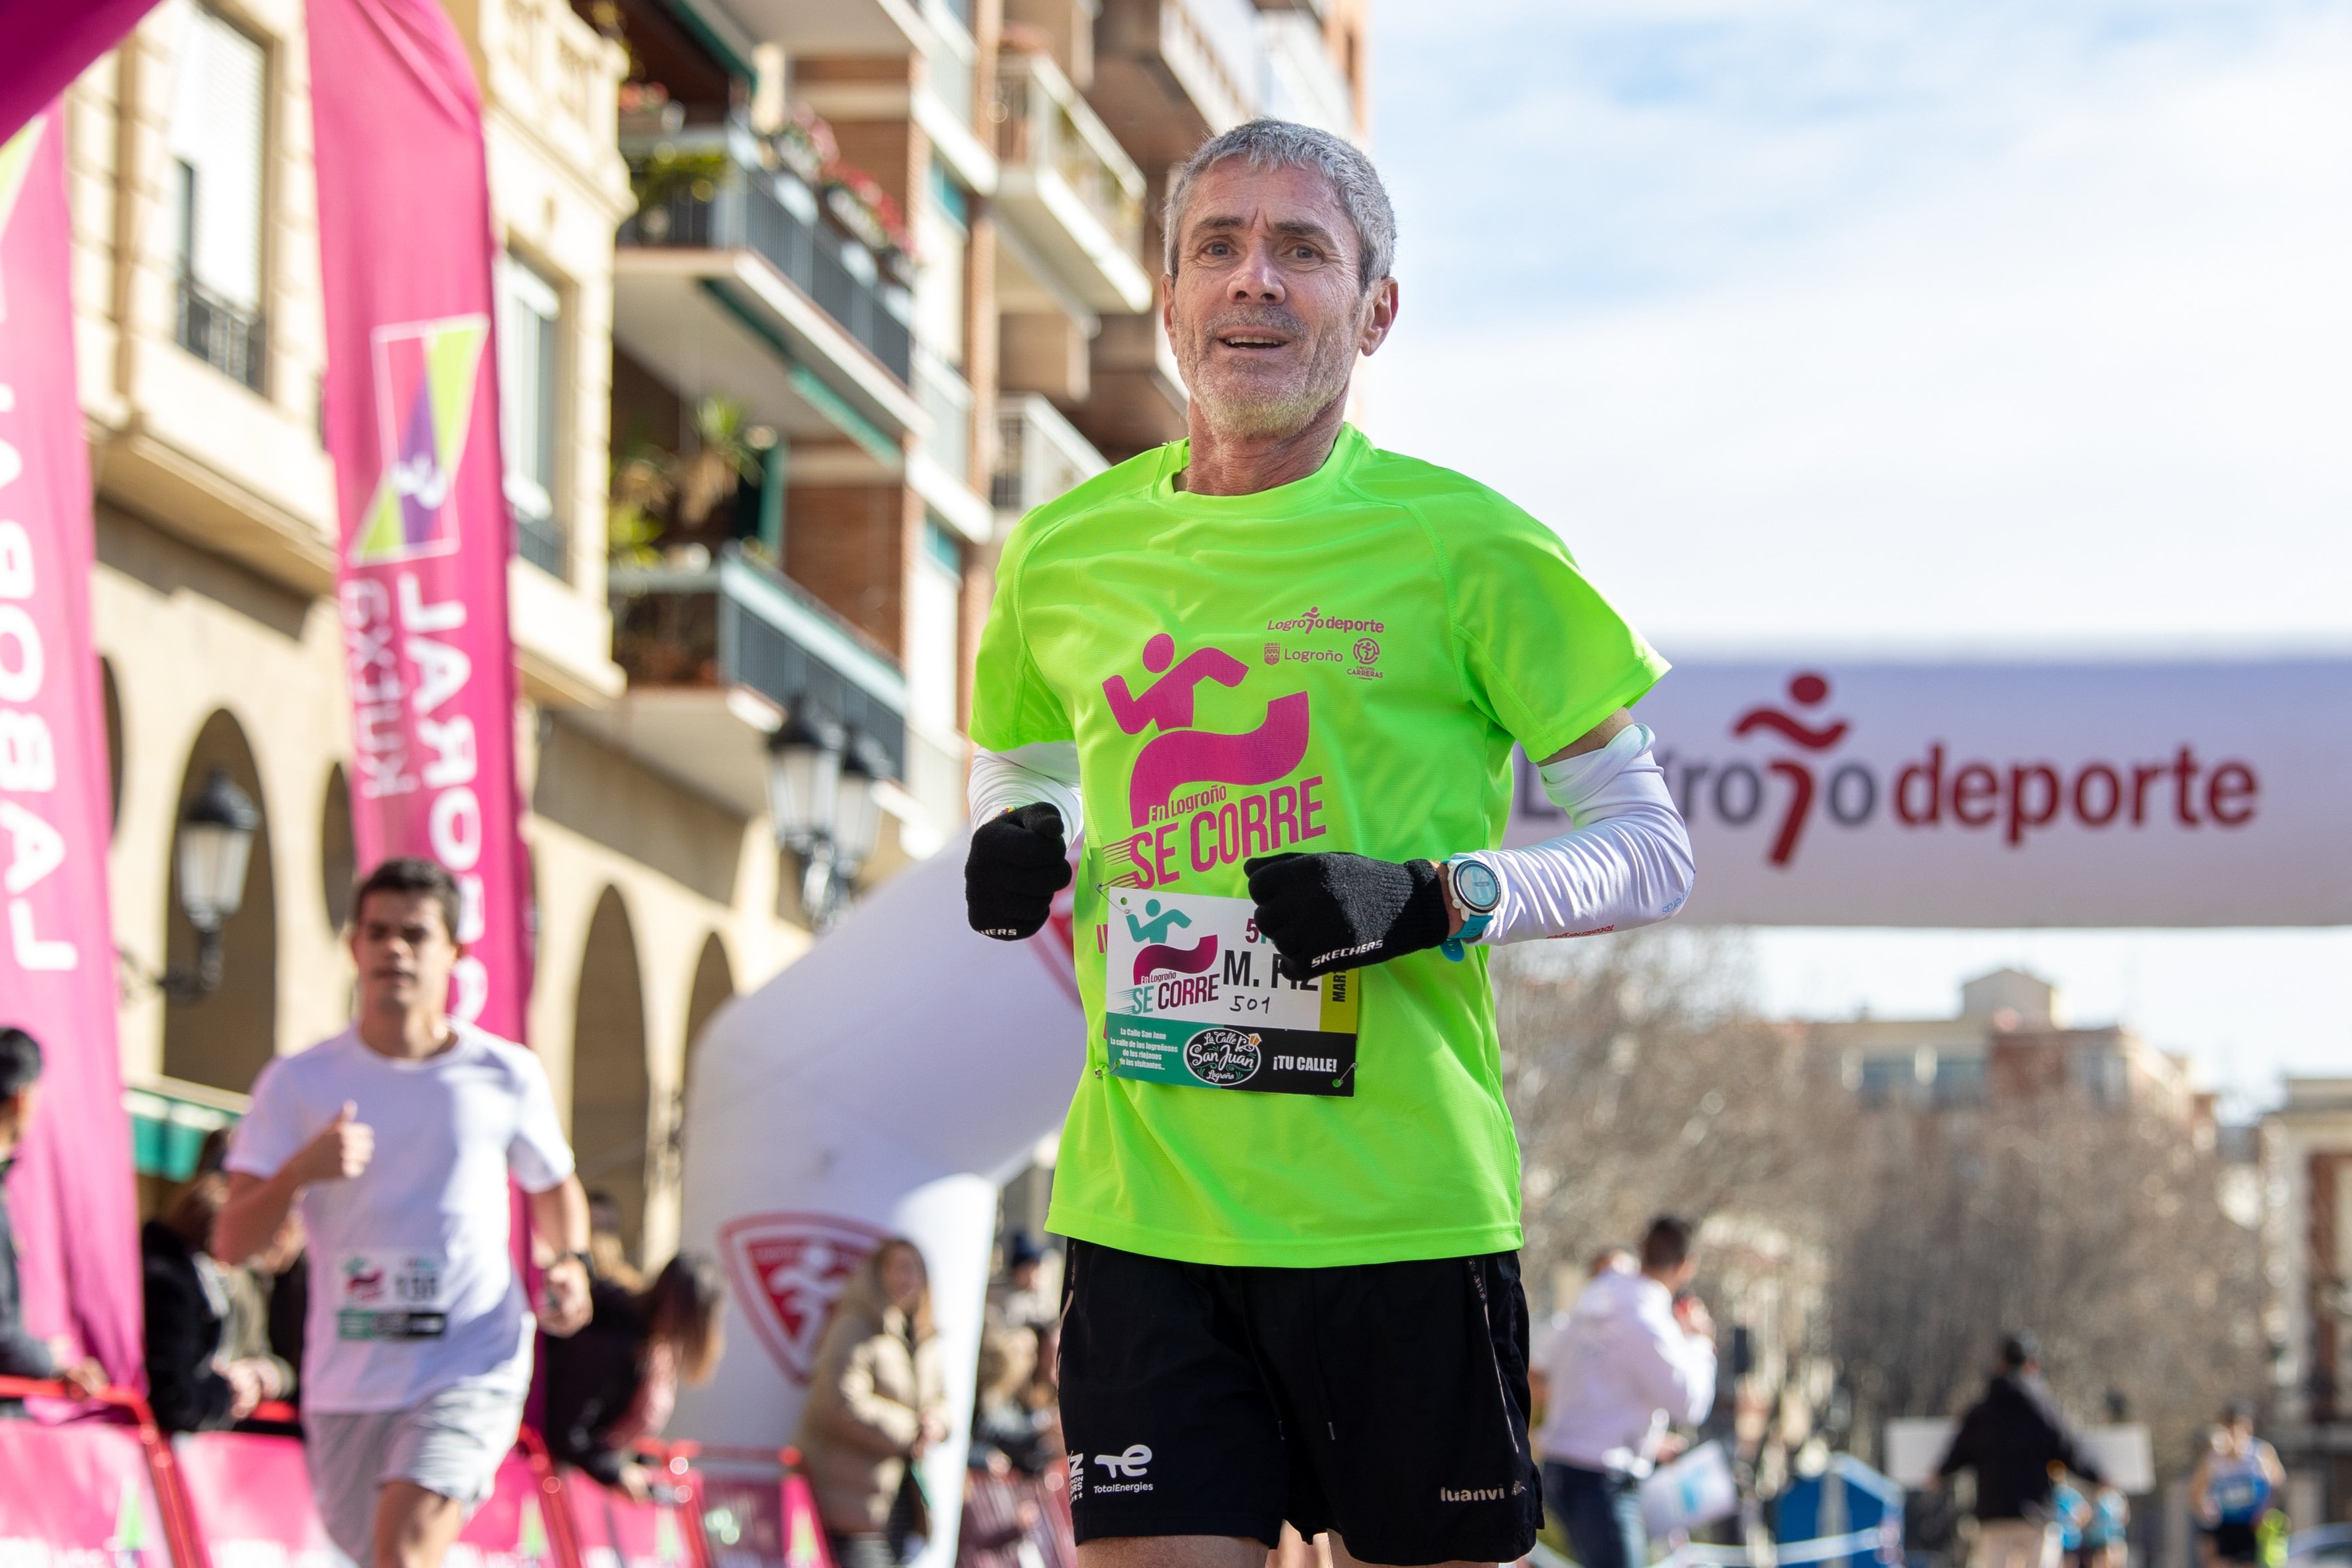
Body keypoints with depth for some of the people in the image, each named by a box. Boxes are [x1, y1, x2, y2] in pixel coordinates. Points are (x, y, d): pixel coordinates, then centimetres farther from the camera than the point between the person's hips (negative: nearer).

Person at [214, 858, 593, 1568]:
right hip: (345, 1383, 3)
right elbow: (231, 1244, -4)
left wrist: (570, 1263, -2)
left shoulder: (507, 1077, 2)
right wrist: (299, 1171, -23)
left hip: (473, 1369, -3)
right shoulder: (298, 1084, 1)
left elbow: (556, 1189, 20)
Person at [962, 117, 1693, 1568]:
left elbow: (1650, 849, 2)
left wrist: (1442, 901, -15)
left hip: (1404, 1214, -2)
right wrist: (1019, 855, 2)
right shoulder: (1061, 556, 9)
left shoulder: (1467, 548, -3)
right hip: (1142, 1210, 2)